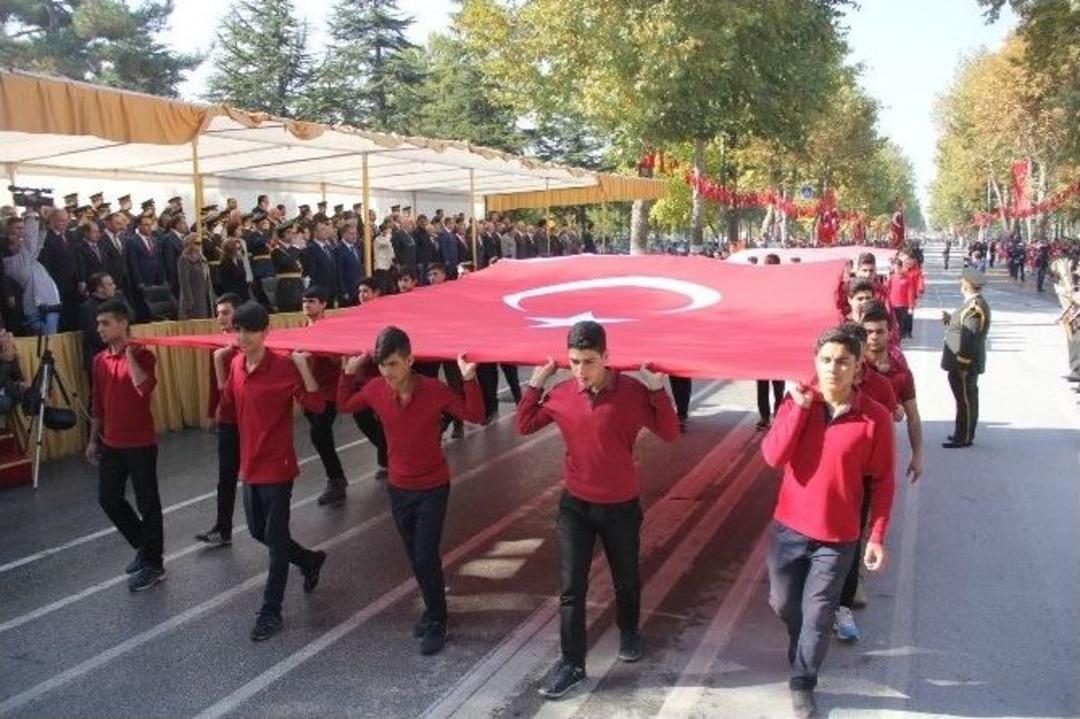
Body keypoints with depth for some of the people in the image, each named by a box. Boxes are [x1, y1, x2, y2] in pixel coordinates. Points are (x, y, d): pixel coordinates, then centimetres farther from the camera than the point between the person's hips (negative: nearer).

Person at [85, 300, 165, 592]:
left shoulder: (142, 355, -12)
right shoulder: (100, 360, 8)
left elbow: (145, 388, -31)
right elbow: (98, 403, 16)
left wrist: (129, 353, -23)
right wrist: (93, 439, 16)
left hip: (141, 444, -7)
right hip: (111, 444, 7)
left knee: (147, 503, 2)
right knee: (108, 499, 12)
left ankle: (153, 564, 14)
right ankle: (145, 546, 31)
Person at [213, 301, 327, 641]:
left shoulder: (283, 367, -18)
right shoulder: (236, 365, 3)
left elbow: (316, 405, -21)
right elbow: (228, 403, 17)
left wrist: (303, 365, -30)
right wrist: (219, 363, 10)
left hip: (277, 466, -7)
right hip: (250, 464, 8)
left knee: (276, 538, 3)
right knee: (257, 531, 20)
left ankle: (271, 612, 15)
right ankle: (311, 561, 42)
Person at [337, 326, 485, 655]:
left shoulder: (435, 390, -21)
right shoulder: (375, 390, -10)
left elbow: (475, 415, -15)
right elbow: (344, 404, 9)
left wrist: (469, 379, -27)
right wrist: (350, 372, -3)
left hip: (433, 488, -4)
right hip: (398, 488, 4)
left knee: (426, 557, -4)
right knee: (415, 557, 16)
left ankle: (437, 623, 15)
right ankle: (433, 608, 37)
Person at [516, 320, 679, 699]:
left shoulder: (632, 392, -16)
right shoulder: (560, 394, -7)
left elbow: (669, 434, -14)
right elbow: (525, 425, 5)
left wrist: (658, 391, -24)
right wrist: (535, 383, -5)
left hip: (621, 506, -1)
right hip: (574, 504, 2)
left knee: (626, 579, 19)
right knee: (570, 588, 3)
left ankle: (629, 631, 48)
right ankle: (572, 663, 16)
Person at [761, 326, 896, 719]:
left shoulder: (875, 417, -13)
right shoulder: (798, 402, -7)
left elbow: (882, 482, -5)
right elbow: (772, 456, -19)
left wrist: (877, 536, -6)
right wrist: (799, 406, -21)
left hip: (838, 538, -2)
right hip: (789, 528, 3)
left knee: (817, 616, 8)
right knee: (783, 604, 20)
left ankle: (802, 683, 30)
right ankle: (802, 646, 52)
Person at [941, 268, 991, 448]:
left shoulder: (974, 307, -21)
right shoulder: (974, 303, 11)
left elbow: (970, 337, -24)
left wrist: (962, 364, -23)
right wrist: (949, 319, 8)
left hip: (964, 364, -10)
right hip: (965, 363, 10)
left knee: (965, 400, -1)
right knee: (967, 399, 18)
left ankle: (963, 438, 7)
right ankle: (964, 434, 28)